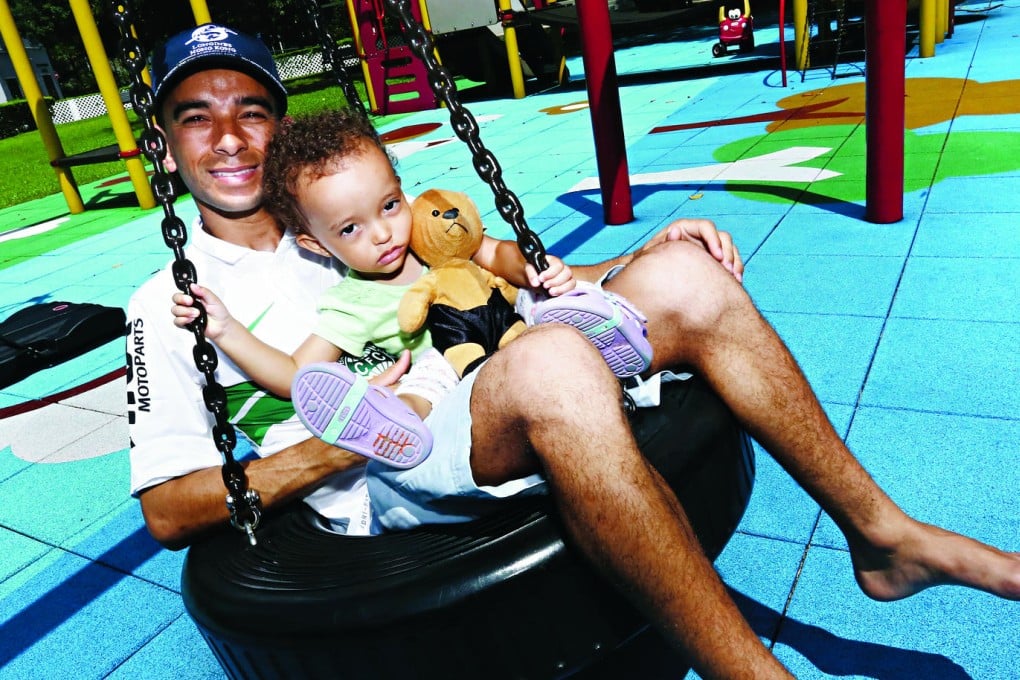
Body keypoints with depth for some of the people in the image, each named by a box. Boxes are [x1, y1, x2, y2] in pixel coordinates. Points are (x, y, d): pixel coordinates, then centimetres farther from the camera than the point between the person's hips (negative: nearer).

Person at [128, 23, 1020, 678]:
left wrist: (635, 265, 4)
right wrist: (339, 443, -17)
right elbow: (167, 512, -2)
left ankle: (884, 537, -3)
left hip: (498, 410, 6)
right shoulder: (172, 305, 7)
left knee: (684, 277, -12)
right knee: (551, 365, -37)